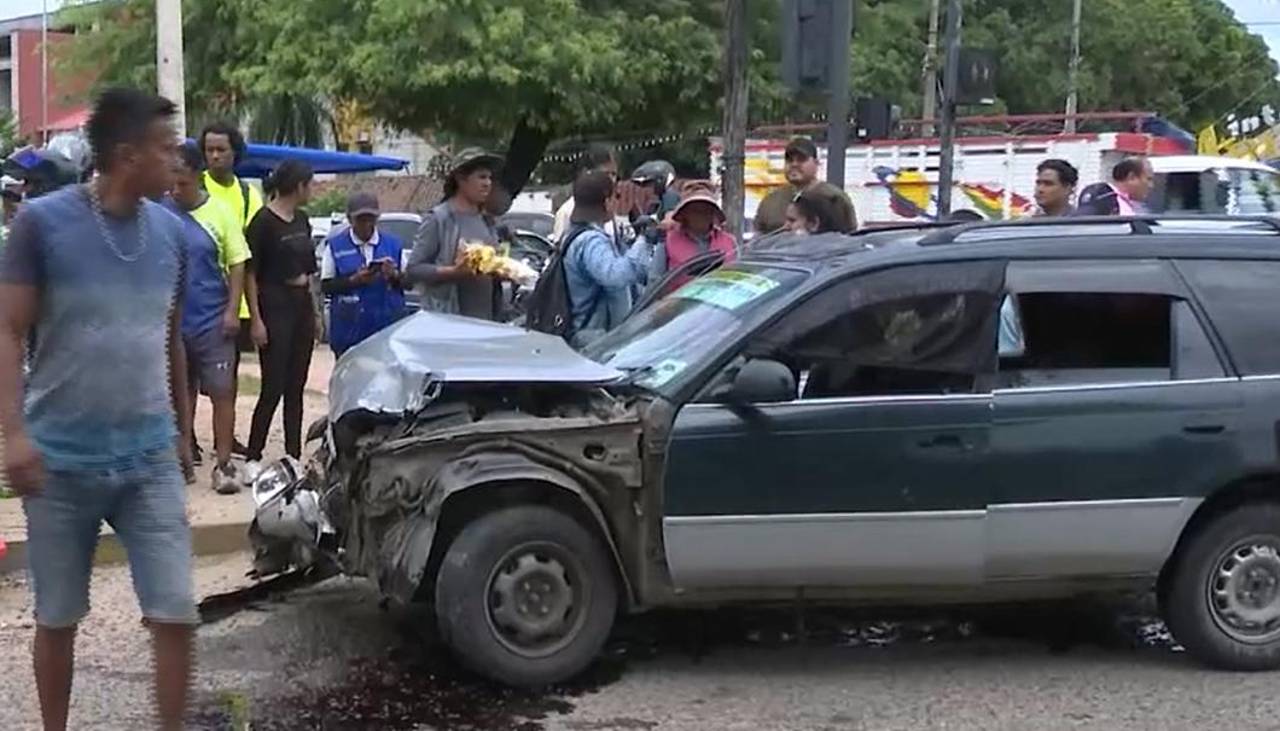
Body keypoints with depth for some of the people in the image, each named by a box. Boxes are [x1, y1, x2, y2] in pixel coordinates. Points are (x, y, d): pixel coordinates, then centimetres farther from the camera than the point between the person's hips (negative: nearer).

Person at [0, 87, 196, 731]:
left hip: (150, 459, 3)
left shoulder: (170, 230, 4)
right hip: (61, 460, -3)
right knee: (57, 618, 11)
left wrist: (182, 427, 21)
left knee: (176, 613, -1)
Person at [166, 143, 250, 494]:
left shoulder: (220, 211, -3)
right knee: (180, 393, 13)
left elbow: (237, 264, 0)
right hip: (172, 320, 2)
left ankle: (224, 465, 2)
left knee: (222, 391, -3)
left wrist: (232, 310, -7)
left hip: (213, 320, -2)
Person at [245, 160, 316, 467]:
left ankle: (294, 456, 14)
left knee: (296, 387, 9)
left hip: (302, 306, 7)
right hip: (275, 306, -7)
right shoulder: (264, 221, -10)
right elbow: (250, 272, -11)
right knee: (273, 387, -6)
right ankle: (253, 457, 1)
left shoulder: (302, 220, 12)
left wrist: (313, 311, 15)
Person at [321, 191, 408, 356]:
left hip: (387, 327, 1)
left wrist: (394, 275, -11)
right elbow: (325, 286, 0)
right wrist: (354, 280, -15)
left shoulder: (393, 244, 10)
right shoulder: (335, 246, 5)